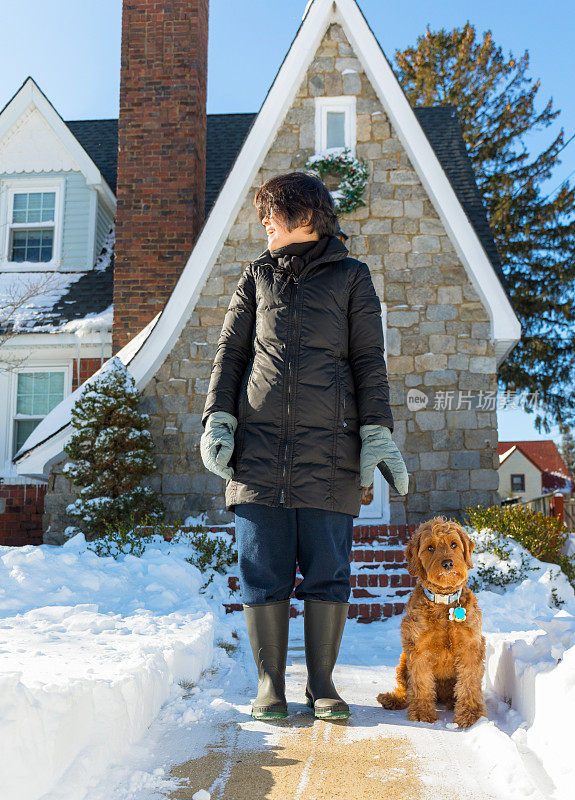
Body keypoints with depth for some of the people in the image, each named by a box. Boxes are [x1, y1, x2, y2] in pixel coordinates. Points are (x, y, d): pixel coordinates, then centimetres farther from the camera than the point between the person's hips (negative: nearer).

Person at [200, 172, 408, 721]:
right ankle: (269, 681, 15)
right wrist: (218, 419, 1)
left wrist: (377, 433, -2)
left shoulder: (351, 277, 13)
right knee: (264, 571, 2)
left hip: (329, 447, -2)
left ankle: (322, 682, 17)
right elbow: (229, 352, 14)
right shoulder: (257, 277, 19)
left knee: (327, 571, 1)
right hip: (258, 441, 2)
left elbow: (369, 362, 8)